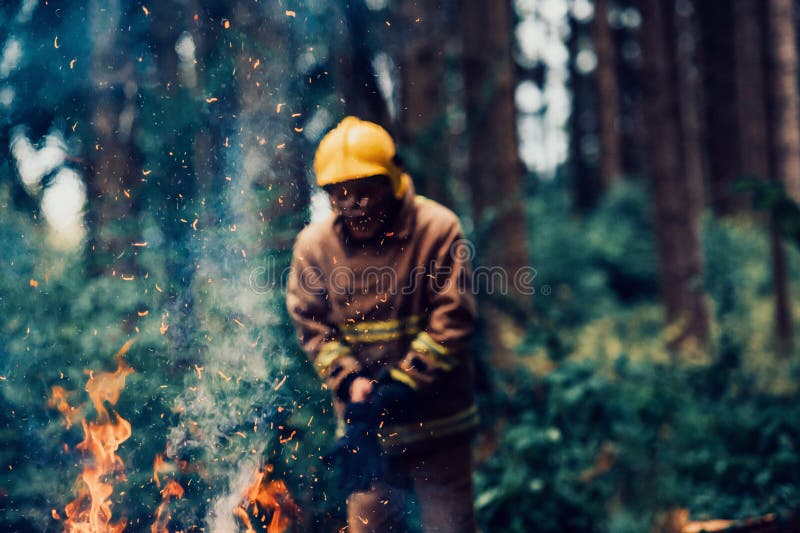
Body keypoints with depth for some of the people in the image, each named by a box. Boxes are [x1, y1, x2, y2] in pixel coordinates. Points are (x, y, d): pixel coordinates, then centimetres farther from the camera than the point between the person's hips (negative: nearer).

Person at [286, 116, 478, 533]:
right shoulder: (314, 245, -3)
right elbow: (312, 327, -1)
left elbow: (452, 321, -13)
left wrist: (402, 384, -18)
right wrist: (351, 381, -15)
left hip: (436, 423, -2)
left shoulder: (438, 229, -11)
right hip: (365, 424, 3)